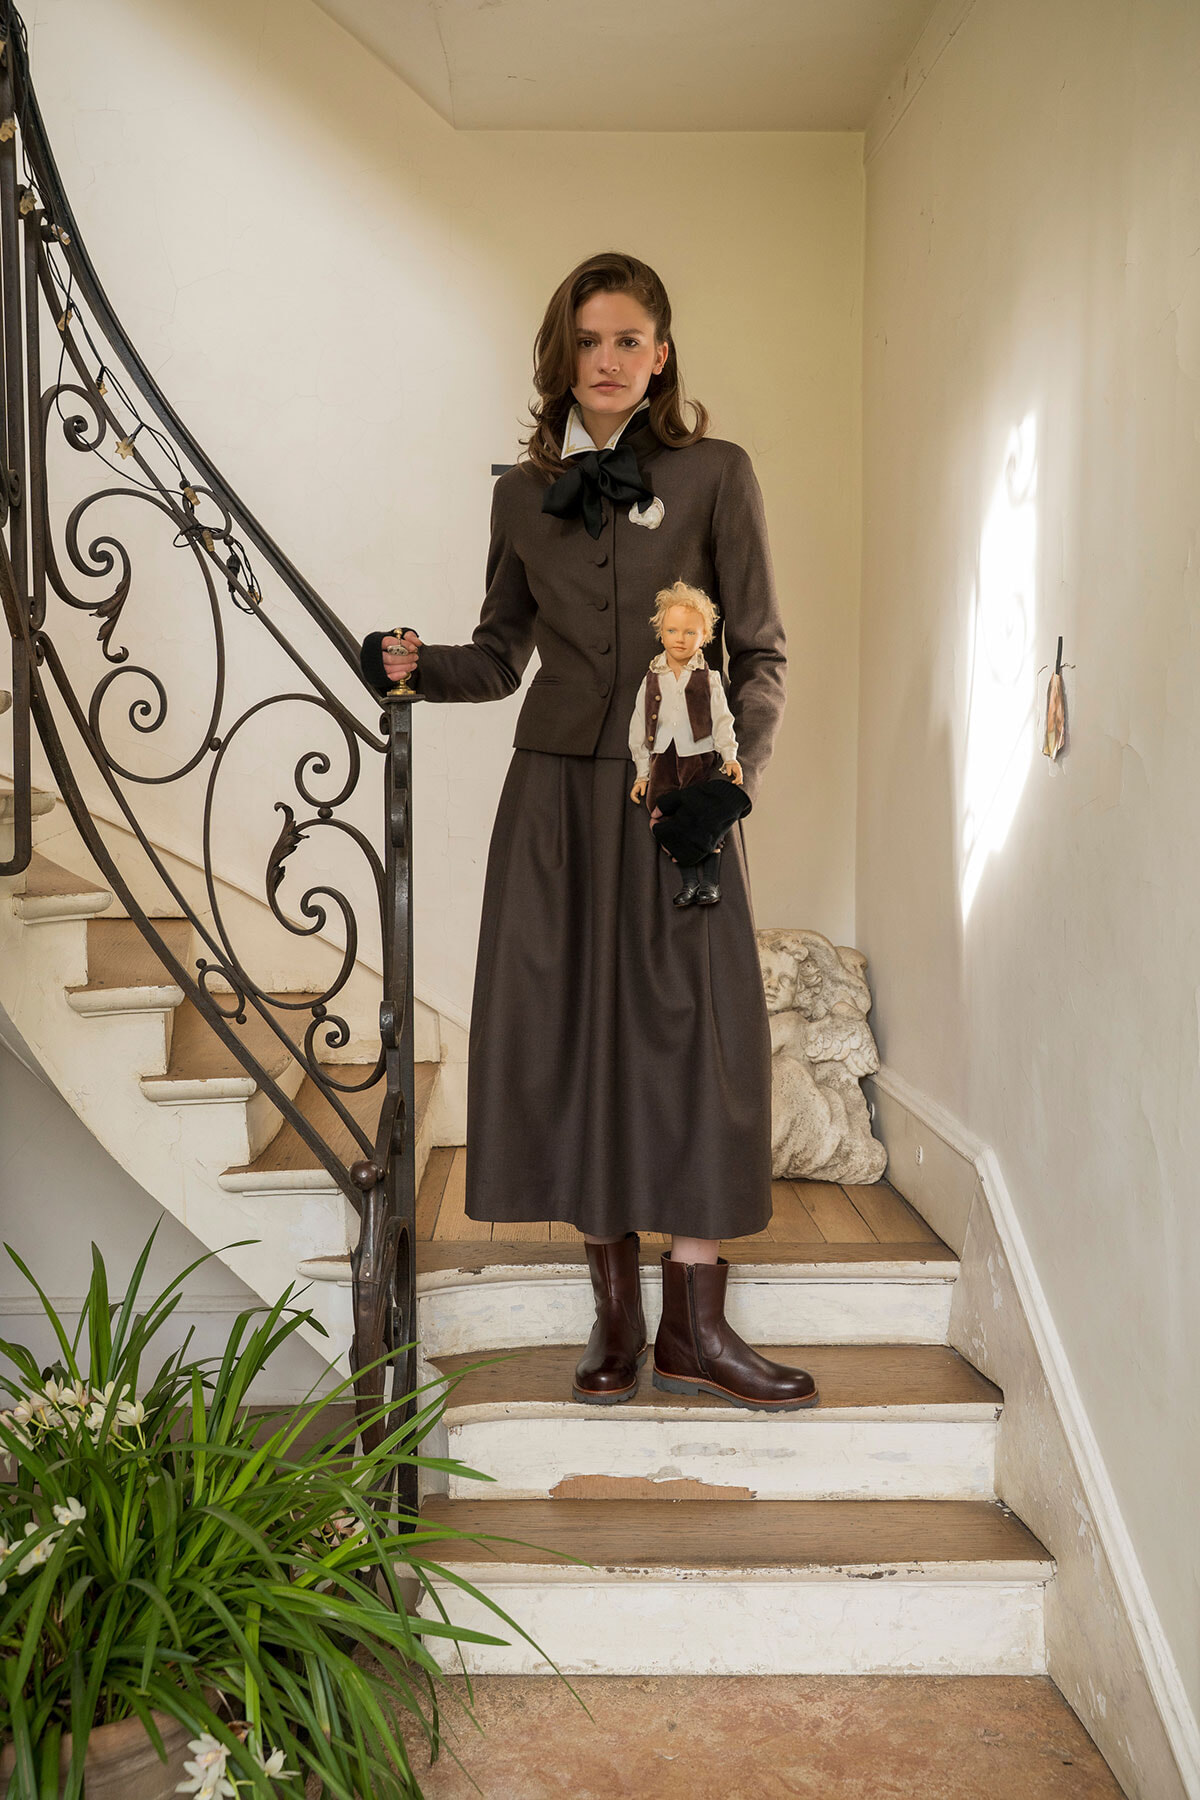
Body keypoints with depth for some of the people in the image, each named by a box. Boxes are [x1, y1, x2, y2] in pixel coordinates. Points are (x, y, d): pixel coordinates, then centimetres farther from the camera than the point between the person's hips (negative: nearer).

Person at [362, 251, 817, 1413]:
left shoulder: (714, 475, 3)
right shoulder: (522, 493, 11)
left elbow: (760, 651, 2)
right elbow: (502, 654, 14)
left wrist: (737, 766, -12)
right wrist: (418, 666, -5)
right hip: (555, 791, 2)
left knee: (699, 1034, -5)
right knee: (569, 1033, 1)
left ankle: (694, 1326, 6)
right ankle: (615, 1310, 15)